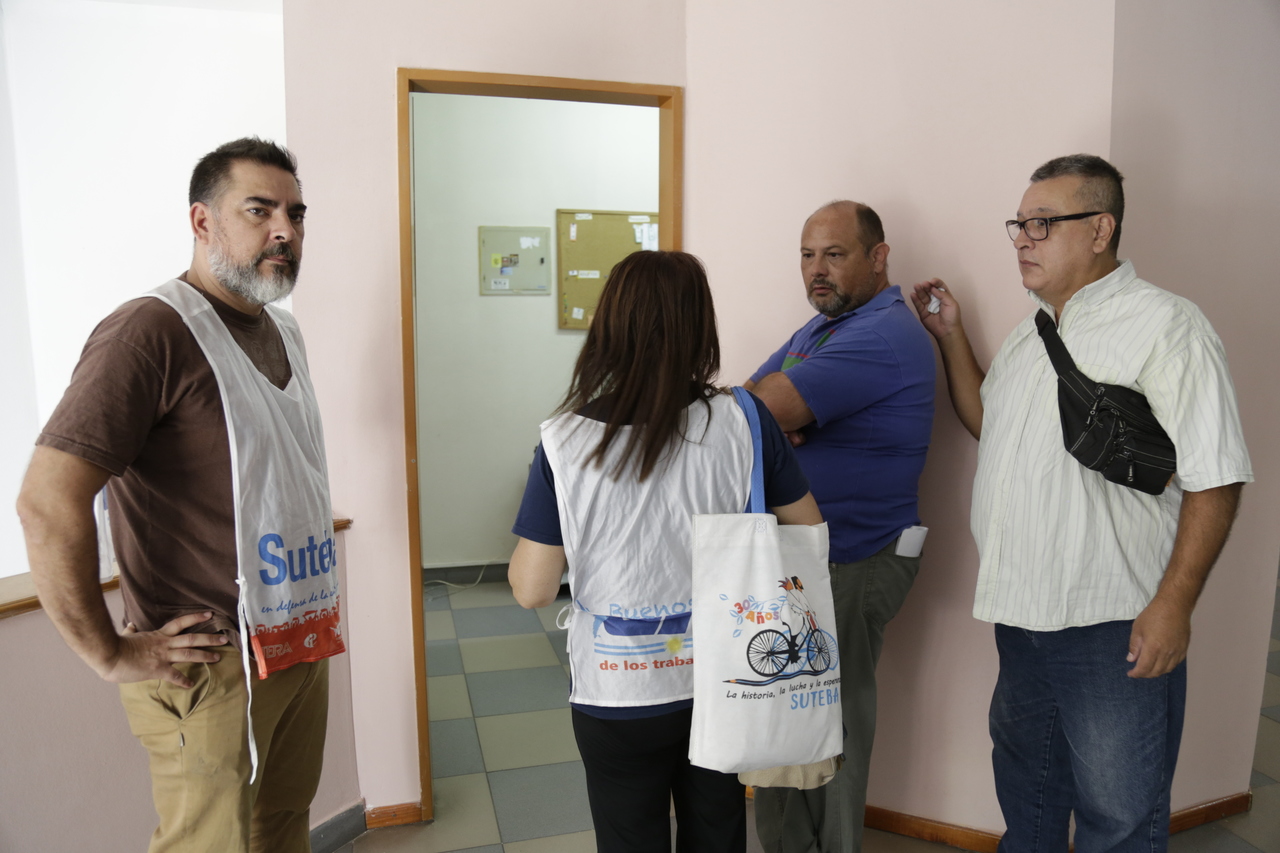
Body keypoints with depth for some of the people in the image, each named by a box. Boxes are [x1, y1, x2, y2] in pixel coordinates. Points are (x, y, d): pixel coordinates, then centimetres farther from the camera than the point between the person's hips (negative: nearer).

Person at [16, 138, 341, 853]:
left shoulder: (284, 332, 11)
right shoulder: (151, 331, -17)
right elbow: (47, 501, -23)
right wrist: (110, 655, -16)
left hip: (302, 647, 8)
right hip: (211, 668, -7)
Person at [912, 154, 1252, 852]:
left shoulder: (1164, 326, -13)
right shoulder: (1030, 333, 12)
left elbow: (1215, 478, -16)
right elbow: (987, 424, 23)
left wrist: (1173, 604, -19)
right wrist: (950, 336, 14)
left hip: (1116, 629, -7)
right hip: (1020, 612, 7)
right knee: (1025, 794, 24)